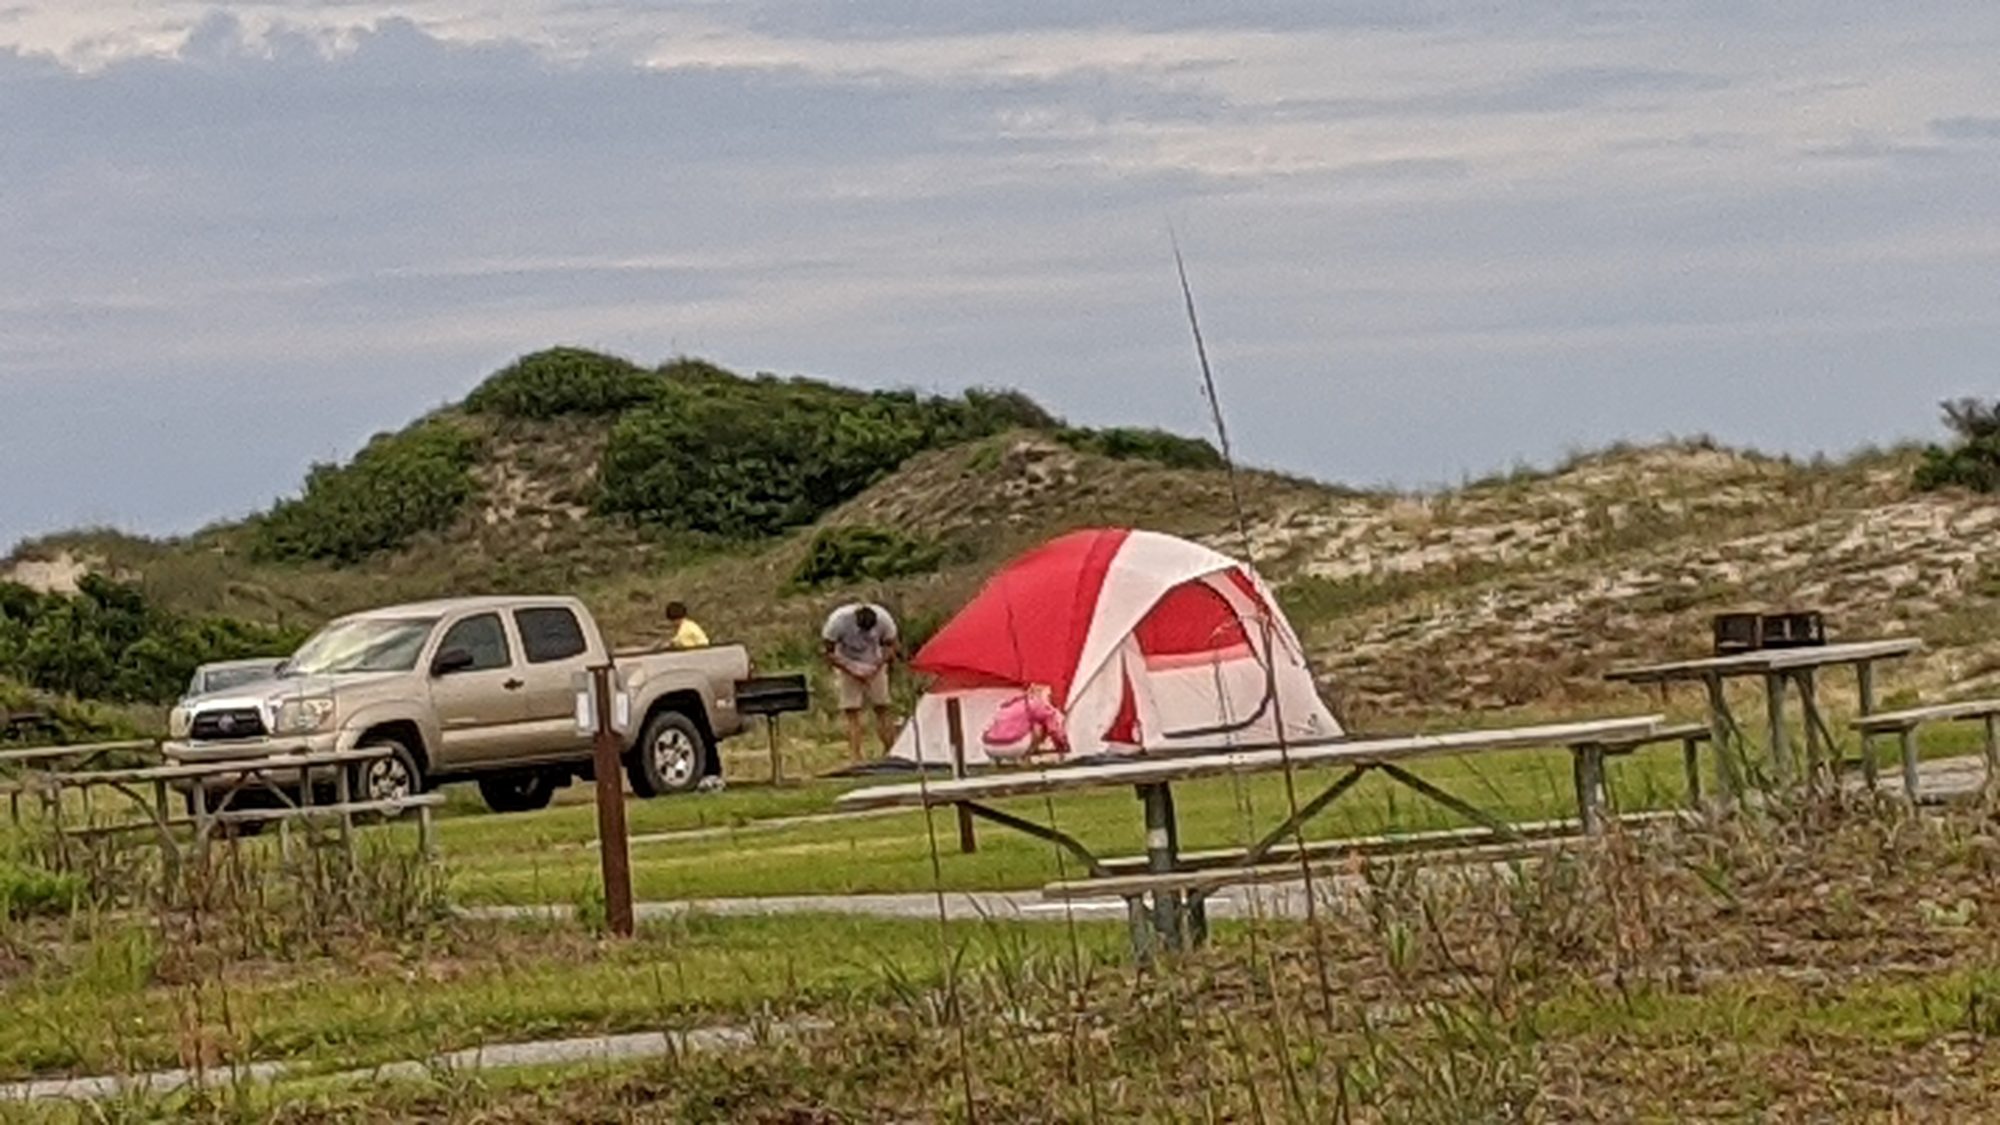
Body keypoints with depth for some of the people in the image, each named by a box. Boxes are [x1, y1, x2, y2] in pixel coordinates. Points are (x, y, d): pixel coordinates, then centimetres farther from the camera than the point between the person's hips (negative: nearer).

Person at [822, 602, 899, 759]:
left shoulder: (884, 619, -22)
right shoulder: (838, 621, -28)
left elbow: (890, 647, -5)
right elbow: (830, 654, -16)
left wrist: (877, 667, -21)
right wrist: (852, 672, -25)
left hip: (874, 668, 2)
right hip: (848, 667, -2)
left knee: (882, 709, -1)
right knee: (852, 714, -9)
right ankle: (856, 759, -13)